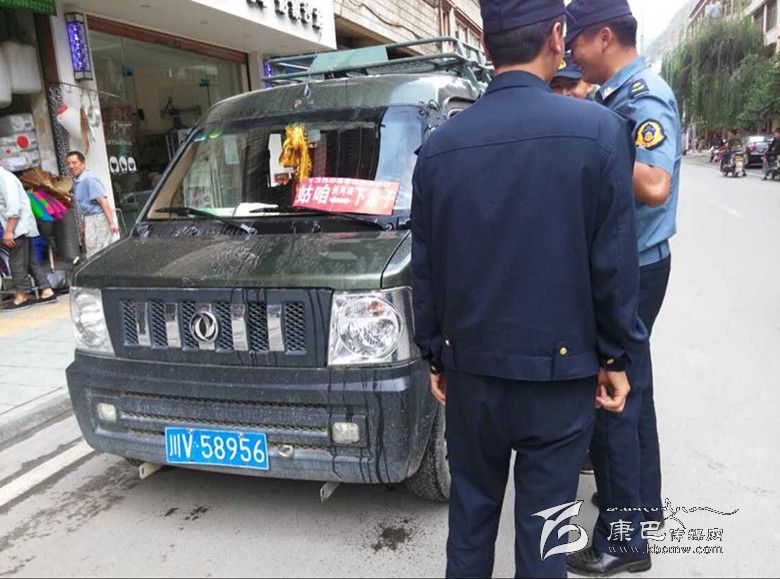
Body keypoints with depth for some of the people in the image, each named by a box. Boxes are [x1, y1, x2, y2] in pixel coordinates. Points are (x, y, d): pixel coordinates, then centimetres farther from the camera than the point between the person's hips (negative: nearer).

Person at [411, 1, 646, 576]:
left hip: (470, 369, 3)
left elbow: (425, 268, 3)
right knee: (543, 516, 14)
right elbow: (615, 263, -8)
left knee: (471, 504, 21)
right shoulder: (600, 130, -12)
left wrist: (435, 355, 14)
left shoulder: (440, 145, -3)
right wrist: (616, 357, 5)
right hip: (559, 368, -2)